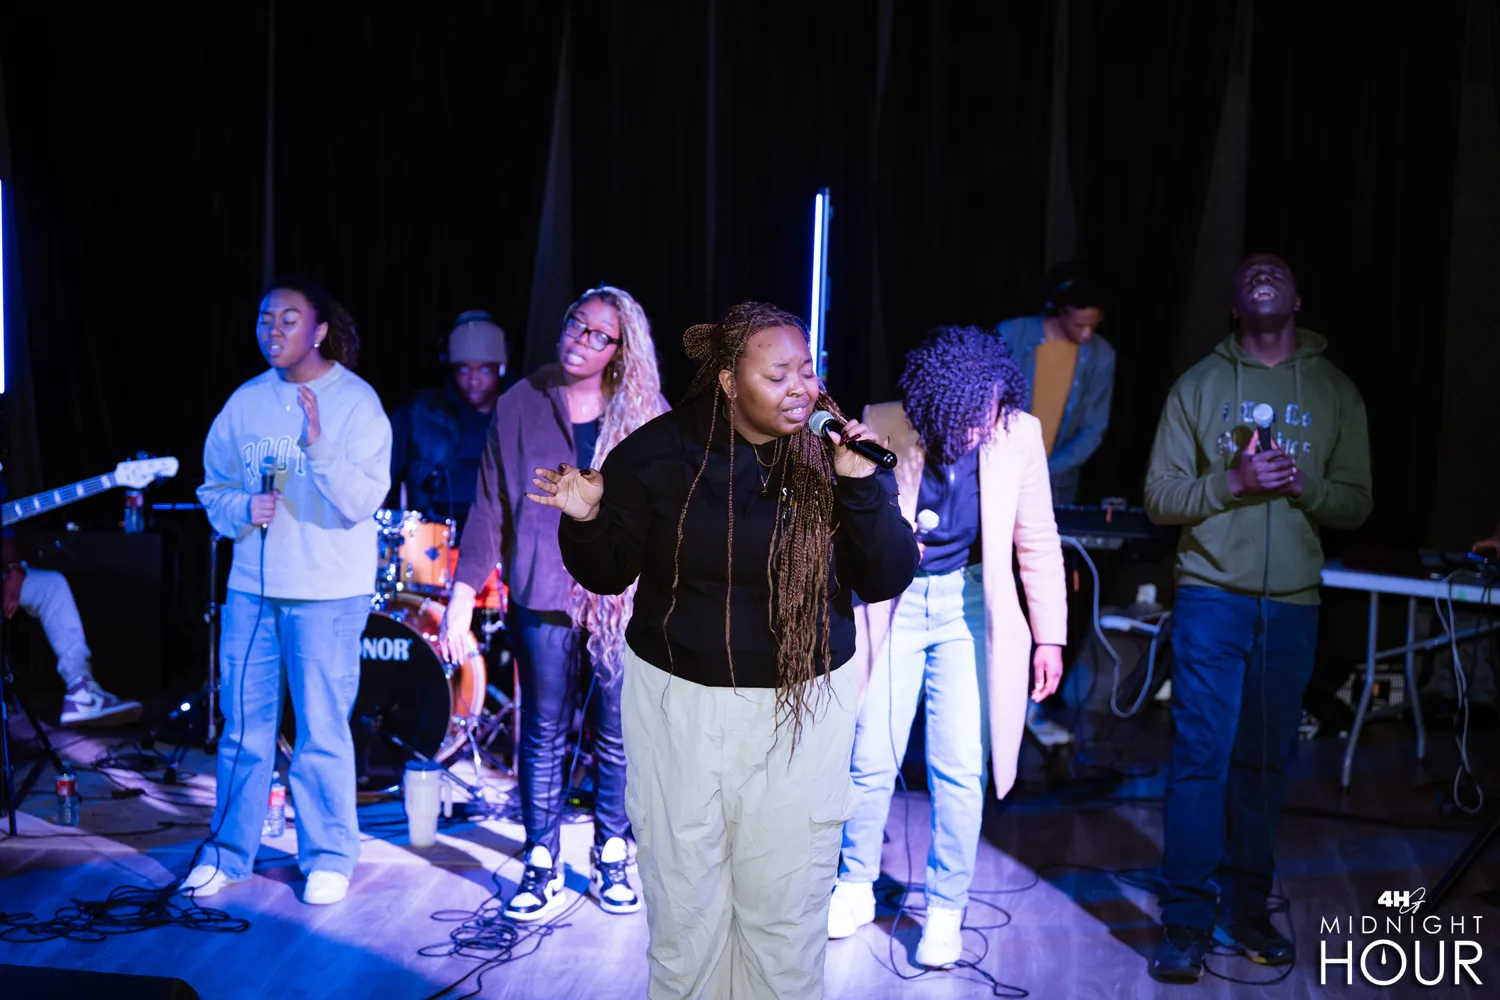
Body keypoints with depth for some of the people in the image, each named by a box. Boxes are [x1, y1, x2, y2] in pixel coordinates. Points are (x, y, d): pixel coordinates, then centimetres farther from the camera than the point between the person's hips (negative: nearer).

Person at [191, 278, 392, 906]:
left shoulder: (356, 402, -8)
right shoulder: (245, 401, 6)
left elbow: (360, 502, -17)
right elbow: (213, 487, 14)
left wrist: (317, 442, -31)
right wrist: (242, 509, -7)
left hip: (328, 593, -4)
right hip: (251, 586, 5)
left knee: (321, 731, 2)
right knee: (243, 724, 12)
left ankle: (329, 857, 18)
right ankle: (229, 853, 27)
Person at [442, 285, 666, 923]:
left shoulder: (646, 415, 4)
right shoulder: (522, 405, 3)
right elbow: (490, 505, 3)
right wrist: (465, 589, -3)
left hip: (626, 598, 0)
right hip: (545, 595, 0)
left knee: (620, 736, 6)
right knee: (544, 735, 7)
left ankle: (611, 859, 23)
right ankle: (541, 865, 20)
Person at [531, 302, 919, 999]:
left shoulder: (833, 453, -5)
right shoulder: (659, 450, -6)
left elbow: (886, 581, -6)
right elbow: (610, 574, 2)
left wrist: (861, 486, -19)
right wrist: (586, 521, -18)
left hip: (801, 706, 0)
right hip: (677, 699, 0)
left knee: (787, 904, 9)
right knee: (682, 898, 11)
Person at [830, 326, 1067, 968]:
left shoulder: (1019, 433, -8)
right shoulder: (881, 427, -14)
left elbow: (1037, 541, 2)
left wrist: (1050, 634, 3)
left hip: (969, 605, 1)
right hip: (891, 601, 0)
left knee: (960, 769, -1)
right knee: (872, 759, 3)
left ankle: (945, 909, 18)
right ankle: (855, 886, 27)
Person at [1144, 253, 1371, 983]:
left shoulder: (1336, 391, 10)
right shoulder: (1199, 384, 4)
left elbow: (1357, 503, 9)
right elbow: (1159, 496, 1)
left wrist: (1306, 487, -11)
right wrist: (1232, 483, -15)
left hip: (1293, 605, 2)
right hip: (1212, 595, -2)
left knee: (1265, 763, 8)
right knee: (1201, 757, -4)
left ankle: (1246, 909, 21)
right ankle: (1187, 922, 3)